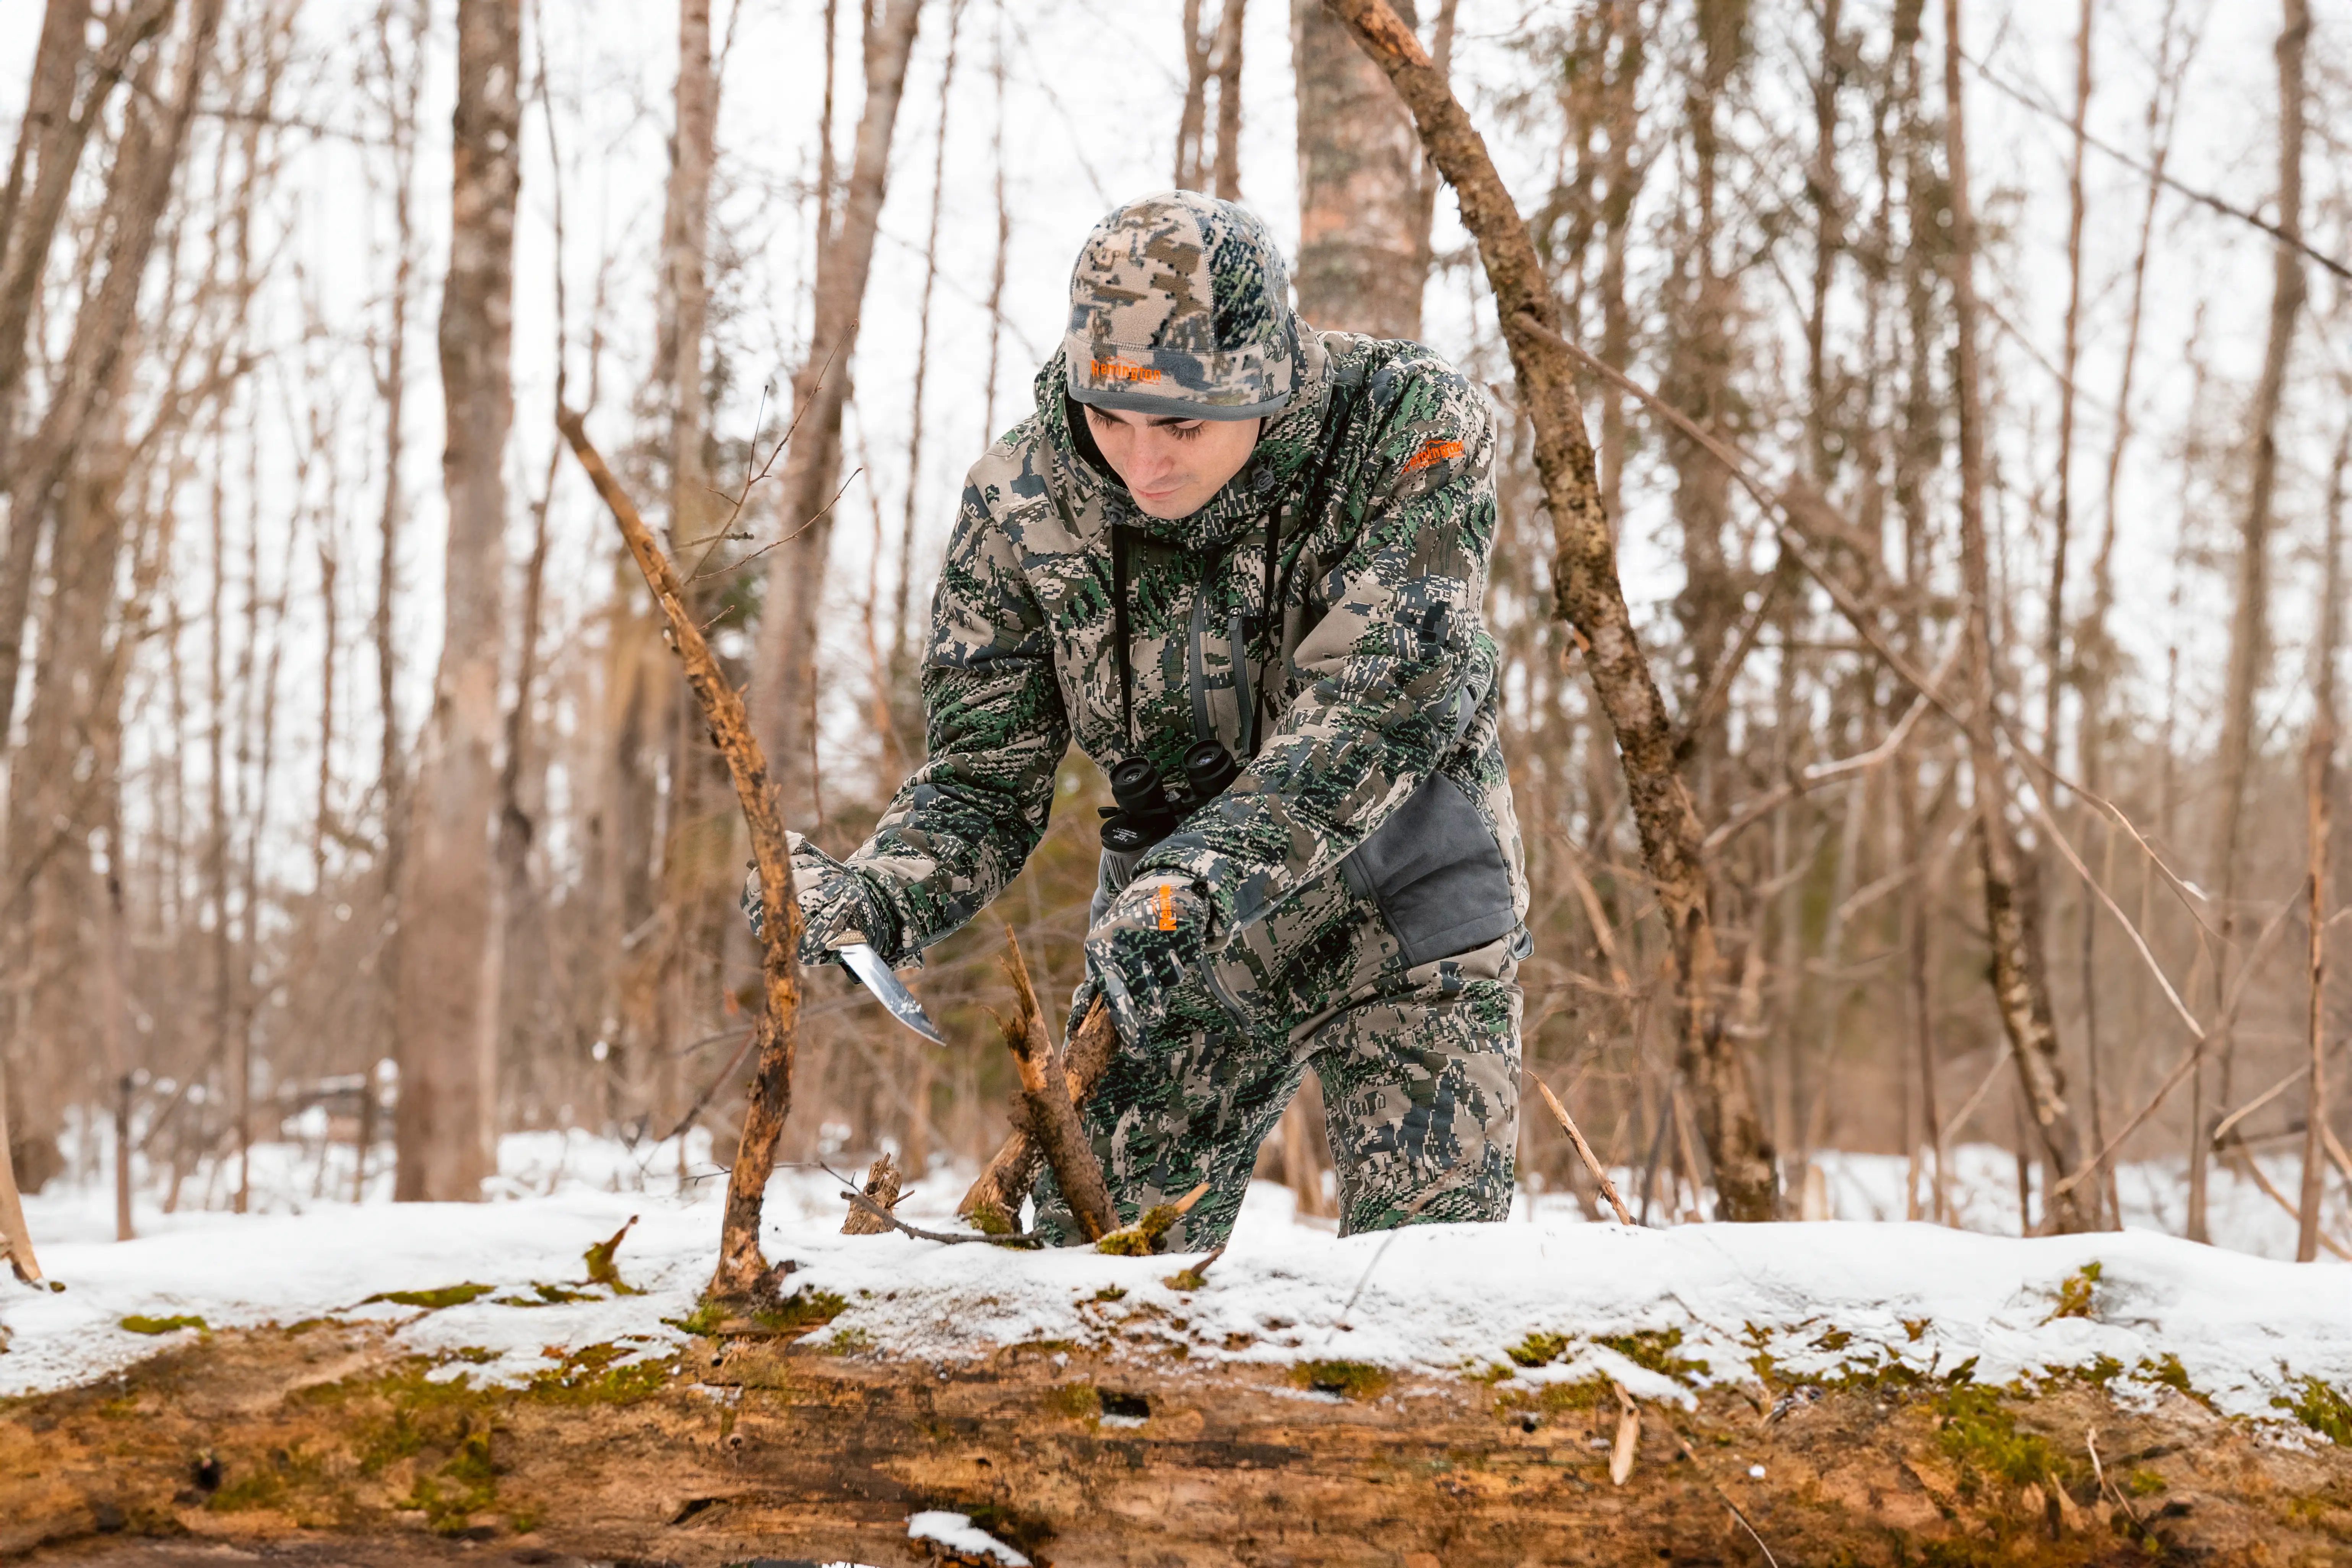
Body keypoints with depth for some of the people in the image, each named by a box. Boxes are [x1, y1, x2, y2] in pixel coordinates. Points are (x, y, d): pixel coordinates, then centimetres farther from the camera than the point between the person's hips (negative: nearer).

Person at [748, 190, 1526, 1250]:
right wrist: (874, 898, -29)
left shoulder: (1416, 434, -20)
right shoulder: (1022, 500, -12)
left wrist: (1206, 883, -44)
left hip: (1401, 916, -2)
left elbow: (1378, 702, -31)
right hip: (1175, 927, 2)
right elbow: (984, 780, -8)